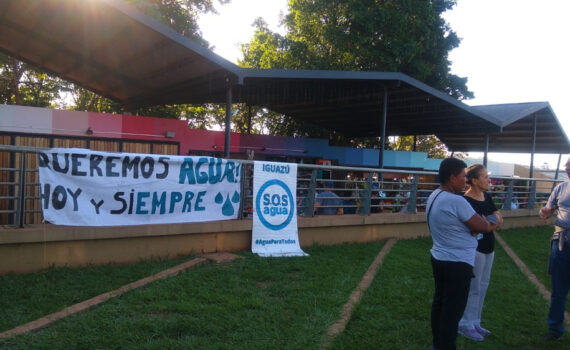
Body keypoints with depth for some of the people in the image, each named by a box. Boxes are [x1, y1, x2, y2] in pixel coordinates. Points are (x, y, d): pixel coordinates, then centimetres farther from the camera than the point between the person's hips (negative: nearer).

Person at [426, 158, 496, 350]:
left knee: (439, 302, 19)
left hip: (438, 258, 9)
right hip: (457, 263, -9)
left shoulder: (434, 196, 5)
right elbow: (482, 227, -15)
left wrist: (483, 224, 0)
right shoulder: (456, 201, -24)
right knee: (453, 310, 2)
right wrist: (488, 224, 7)